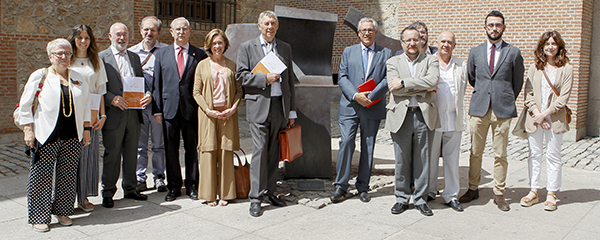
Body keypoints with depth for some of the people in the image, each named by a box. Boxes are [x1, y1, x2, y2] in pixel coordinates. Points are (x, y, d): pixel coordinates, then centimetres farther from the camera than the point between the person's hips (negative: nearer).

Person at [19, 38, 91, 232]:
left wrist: (86, 129, 9)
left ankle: (63, 211, 22)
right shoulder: (39, 76, 2)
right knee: (41, 176, 1)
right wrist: (28, 130, -5)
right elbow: (25, 105, 2)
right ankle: (38, 217, 13)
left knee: (68, 176, 7)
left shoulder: (78, 79, 12)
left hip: (72, 136, 3)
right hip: (46, 136, -3)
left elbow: (86, 105, 15)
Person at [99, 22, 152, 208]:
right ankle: (108, 193, 15)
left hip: (133, 114, 5)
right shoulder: (101, 58, -1)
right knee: (112, 155, 3)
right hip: (114, 114, -5)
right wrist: (112, 99, -21)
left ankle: (130, 189, 26)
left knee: (131, 153, 13)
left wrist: (148, 95, -4)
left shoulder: (134, 57, 16)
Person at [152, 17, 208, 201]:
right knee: (171, 150, 7)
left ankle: (192, 186, 20)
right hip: (169, 109, 2)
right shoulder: (161, 54, 10)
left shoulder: (200, 55, 4)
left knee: (192, 149, 6)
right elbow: (157, 84, 8)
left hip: (192, 110, -1)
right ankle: (173, 187, 20)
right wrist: (157, 109, 1)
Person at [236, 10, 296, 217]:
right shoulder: (247, 47, 5)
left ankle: (270, 192, 19)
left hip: (280, 106, 4)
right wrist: (265, 78, -15)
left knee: (274, 151, 8)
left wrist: (292, 110, 11)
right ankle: (255, 197, 0)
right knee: (260, 150, -7)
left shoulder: (285, 48, 14)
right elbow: (241, 76, -1)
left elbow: (290, 80, 14)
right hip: (259, 105, -3)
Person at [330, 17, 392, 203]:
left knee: (368, 147, 5)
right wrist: (355, 95, -12)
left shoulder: (386, 54, 9)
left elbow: (388, 80, -1)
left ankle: (363, 187, 15)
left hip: (373, 108, 0)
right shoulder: (348, 52, 12)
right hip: (350, 106, 0)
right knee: (345, 143, -7)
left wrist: (371, 96, -14)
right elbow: (342, 78, 3)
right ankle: (340, 186, 2)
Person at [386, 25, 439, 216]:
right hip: (401, 116, 0)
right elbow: (395, 89, -7)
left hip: (424, 115, 0)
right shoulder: (393, 62, 9)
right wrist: (423, 88, -7)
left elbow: (433, 80, -12)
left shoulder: (430, 60, 9)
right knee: (402, 161, 5)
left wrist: (404, 83, -13)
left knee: (423, 160, 5)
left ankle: (421, 199, 18)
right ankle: (402, 198, 19)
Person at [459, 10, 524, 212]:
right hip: (479, 108, 2)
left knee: (500, 155, 3)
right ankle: (473, 189, 18)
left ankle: (499, 194, 13)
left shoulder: (513, 53, 5)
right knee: (475, 152, 6)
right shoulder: (475, 52, 10)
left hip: (503, 110, -1)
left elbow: (517, 82, 13)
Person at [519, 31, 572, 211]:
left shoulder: (566, 68, -1)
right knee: (534, 154, 7)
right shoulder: (535, 67, 8)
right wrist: (537, 114, -9)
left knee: (553, 155, 2)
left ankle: (551, 194, 12)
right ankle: (533, 192, 15)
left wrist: (545, 114, -12)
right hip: (535, 117, 3)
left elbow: (564, 97, -6)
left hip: (555, 118, -3)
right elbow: (528, 93, 3)